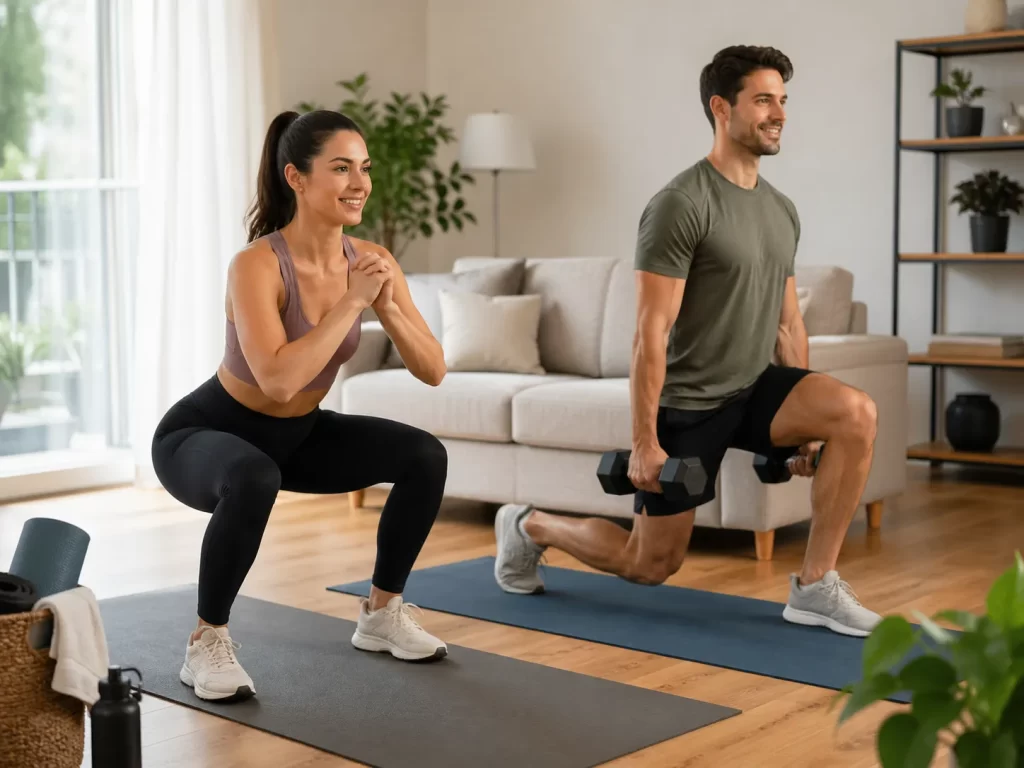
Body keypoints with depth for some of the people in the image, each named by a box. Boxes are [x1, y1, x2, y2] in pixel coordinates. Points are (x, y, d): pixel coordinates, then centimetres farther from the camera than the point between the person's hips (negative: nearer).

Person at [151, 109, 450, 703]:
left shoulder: (372, 259, -12)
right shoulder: (257, 265, -31)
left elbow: (433, 371, -11)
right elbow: (278, 380, -43)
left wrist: (386, 305, -27)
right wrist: (351, 302, -37)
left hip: (298, 434, 6)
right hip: (204, 436, -6)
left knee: (425, 456, -8)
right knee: (254, 479, -40)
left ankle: (383, 613, 11)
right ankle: (208, 642, -17)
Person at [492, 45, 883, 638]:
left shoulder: (783, 210, 7)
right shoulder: (682, 204, -19)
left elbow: (788, 322, 14)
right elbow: (651, 333, -21)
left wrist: (804, 416, 13)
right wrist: (644, 442, -22)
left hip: (756, 388, 7)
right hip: (687, 405, -7)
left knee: (856, 414, -22)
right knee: (651, 564, 3)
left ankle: (816, 587, -11)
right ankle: (529, 527, 31)